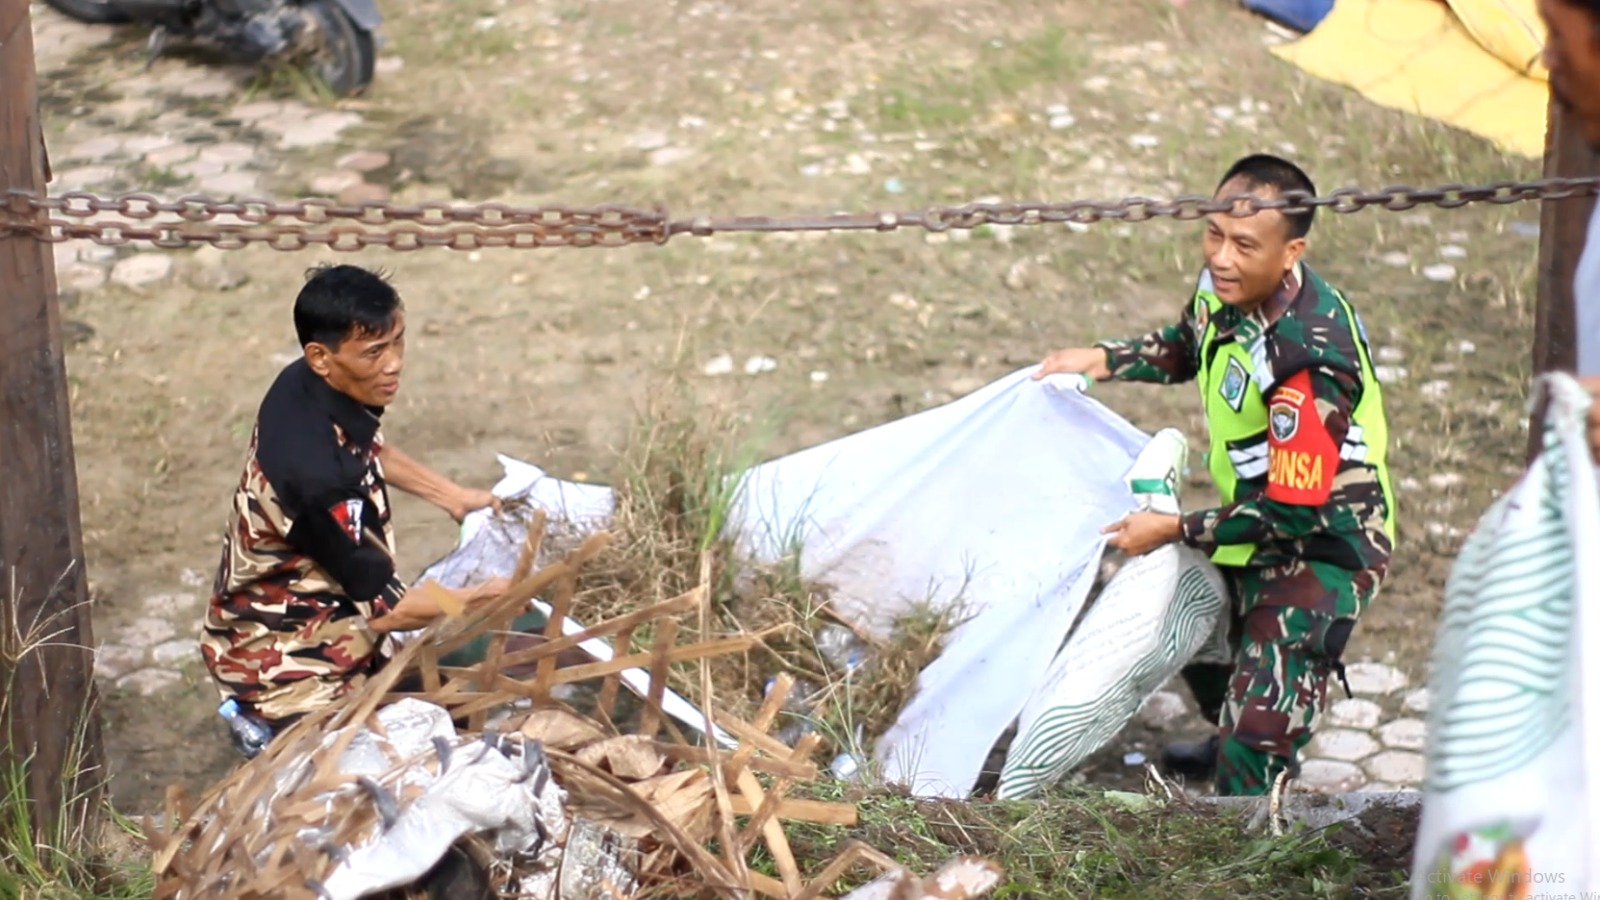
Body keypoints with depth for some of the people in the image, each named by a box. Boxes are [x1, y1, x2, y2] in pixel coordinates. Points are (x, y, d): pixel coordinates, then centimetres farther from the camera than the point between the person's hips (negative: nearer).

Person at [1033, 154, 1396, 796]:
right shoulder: (1225, 286, -11)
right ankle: (1230, 741, 56)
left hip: (1324, 544, -10)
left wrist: (1174, 530, -22)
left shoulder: (1309, 361, -36)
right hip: (1258, 516, 10)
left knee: (1259, 725, -17)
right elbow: (1186, 347, 15)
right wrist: (1103, 359, -2)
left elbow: (1292, 511, -29)